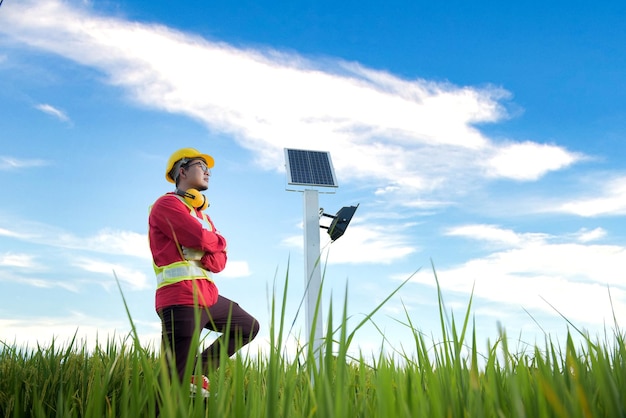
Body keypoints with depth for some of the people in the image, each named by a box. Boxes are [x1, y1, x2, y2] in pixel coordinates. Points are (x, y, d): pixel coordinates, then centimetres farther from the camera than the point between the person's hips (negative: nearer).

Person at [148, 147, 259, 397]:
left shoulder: (202, 215, 24)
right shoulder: (167, 204, -3)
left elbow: (219, 262, 14)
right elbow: (203, 239, -17)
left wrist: (208, 251, -8)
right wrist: (219, 242, 5)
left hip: (208, 297, 9)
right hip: (181, 298, -9)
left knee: (249, 328, 22)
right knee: (174, 378, -10)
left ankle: (199, 372, 18)